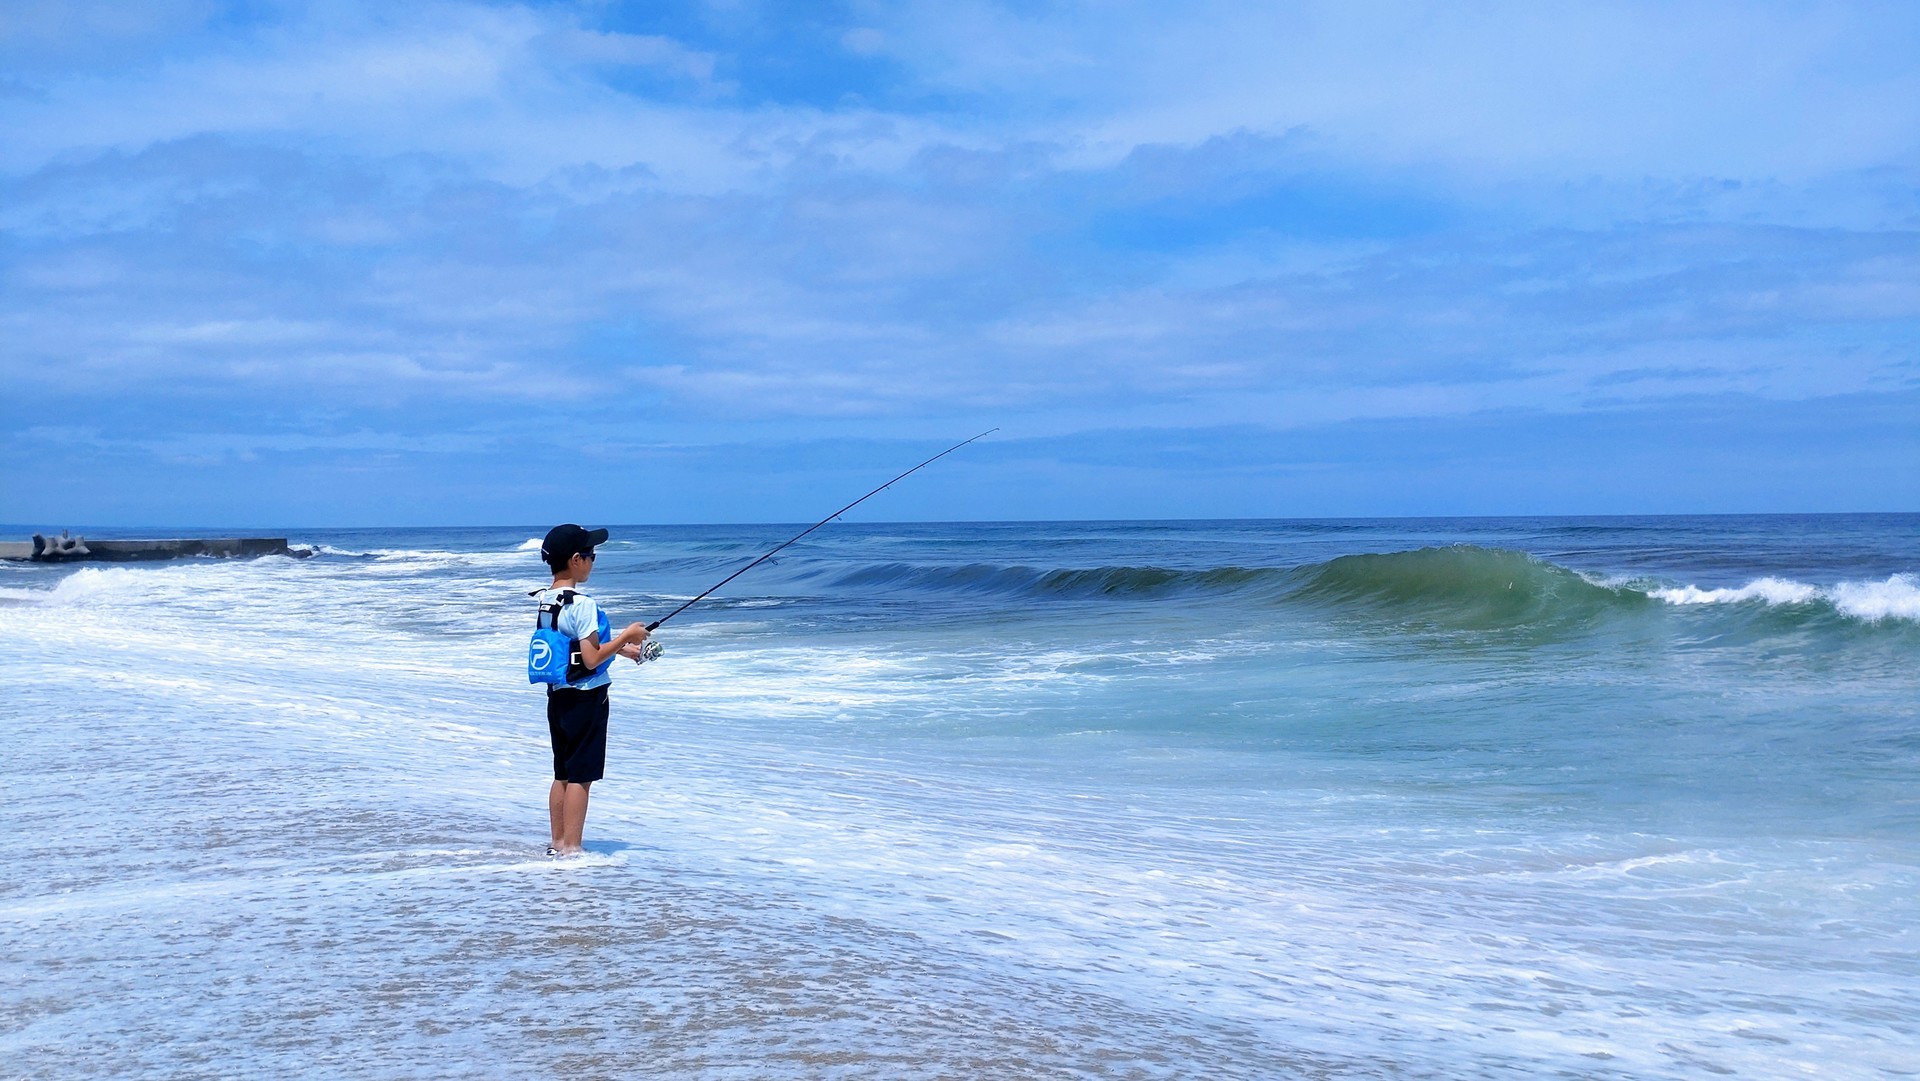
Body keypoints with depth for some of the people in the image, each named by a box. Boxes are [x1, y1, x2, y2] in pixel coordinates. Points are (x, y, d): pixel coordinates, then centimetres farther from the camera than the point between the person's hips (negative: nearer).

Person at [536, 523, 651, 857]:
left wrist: (622, 648, 18)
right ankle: (571, 849, 2)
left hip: (557, 695, 9)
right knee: (580, 776, -1)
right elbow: (592, 659, -20)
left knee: (562, 774, 15)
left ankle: (557, 843, 21)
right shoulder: (581, 604, -19)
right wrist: (626, 636, -10)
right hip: (585, 698, -9)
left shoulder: (545, 600, 8)